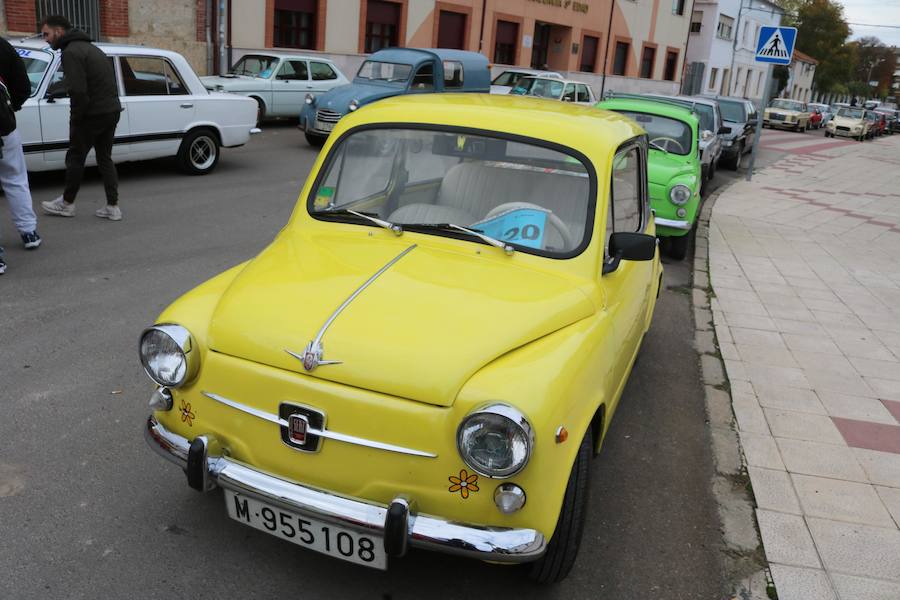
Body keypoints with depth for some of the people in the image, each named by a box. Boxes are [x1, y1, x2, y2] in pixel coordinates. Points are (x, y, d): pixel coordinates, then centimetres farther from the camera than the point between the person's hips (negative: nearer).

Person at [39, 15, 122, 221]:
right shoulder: (90, 47, 18)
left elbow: (78, 91, -22)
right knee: (105, 158, 13)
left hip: (92, 114, -8)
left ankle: (67, 204, 19)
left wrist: (75, 117, -10)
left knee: (75, 158, 6)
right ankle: (112, 207, 12)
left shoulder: (71, 52, -12)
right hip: (112, 111, 9)